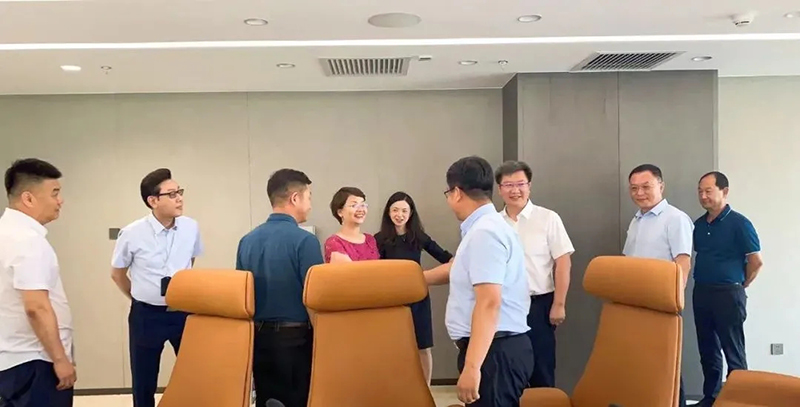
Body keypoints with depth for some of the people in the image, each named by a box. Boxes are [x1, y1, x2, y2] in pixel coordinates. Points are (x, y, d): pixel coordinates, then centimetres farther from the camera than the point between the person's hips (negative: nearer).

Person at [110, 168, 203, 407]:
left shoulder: (191, 228, -5)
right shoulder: (132, 234, -13)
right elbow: (117, 274, 4)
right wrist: (141, 298, 11)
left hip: (184, 312, 2)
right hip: (146, 316, -2)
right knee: (144, 382, 12)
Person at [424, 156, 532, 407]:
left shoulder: (484, 232, -17)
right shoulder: (485, 227, 16)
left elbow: (489, 303, -26)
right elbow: (455, 269, 32)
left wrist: (471, 366, -29)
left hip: (495, 350, -10)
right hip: (499, 347, 10)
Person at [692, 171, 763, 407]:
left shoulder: (738, 223, -10)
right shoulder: (698, 225, 9)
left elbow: (756, 261, -9)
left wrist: (740, 286, 0)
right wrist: (701, 285, 13)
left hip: (728, 294, -6)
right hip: (701, 293, 6)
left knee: (733, 352, 1)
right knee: (707, 350, 13)